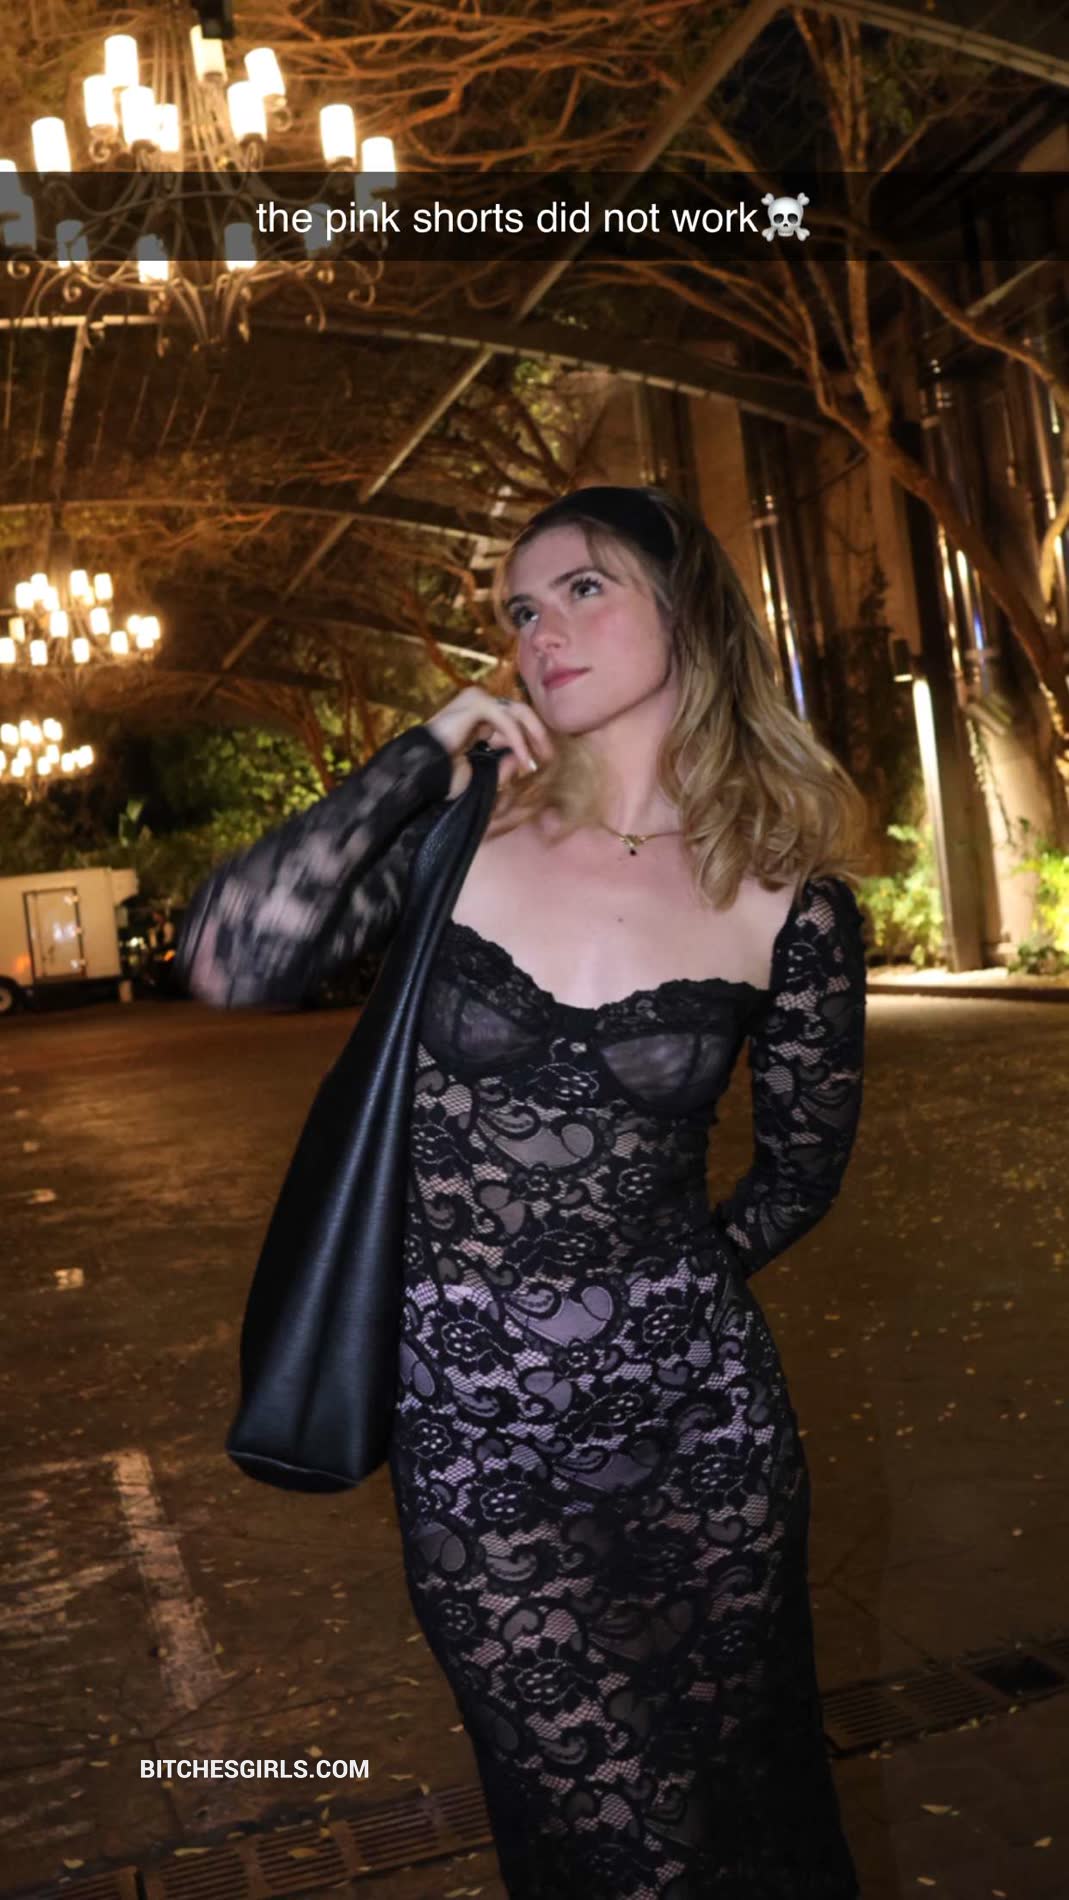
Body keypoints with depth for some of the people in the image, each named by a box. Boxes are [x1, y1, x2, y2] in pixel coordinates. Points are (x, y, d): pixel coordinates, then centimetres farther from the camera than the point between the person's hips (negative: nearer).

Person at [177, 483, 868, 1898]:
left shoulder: (790, 901, -5)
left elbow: (801, 1170, 8)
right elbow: (231, 961, -20)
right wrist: (424, 755, -14)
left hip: (699, 1409, 1)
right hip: (472, 1423, 0)